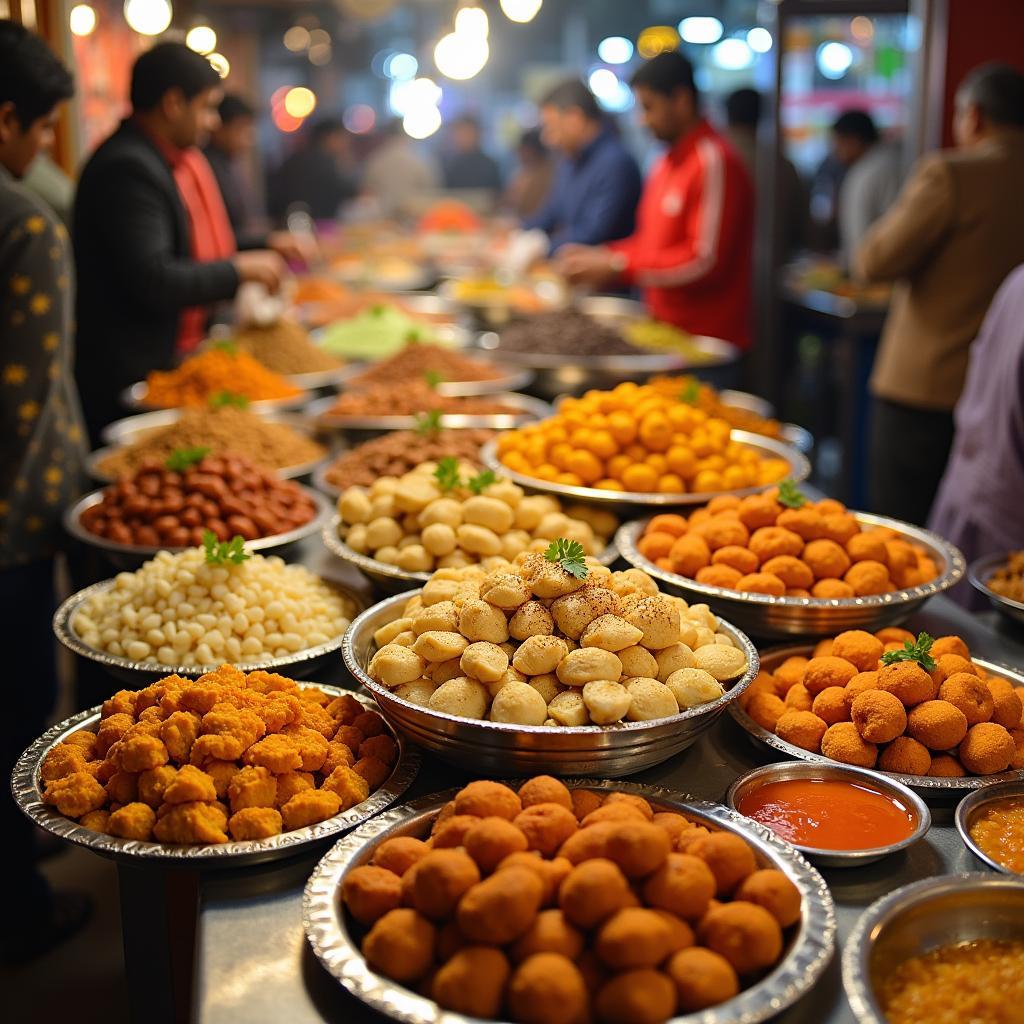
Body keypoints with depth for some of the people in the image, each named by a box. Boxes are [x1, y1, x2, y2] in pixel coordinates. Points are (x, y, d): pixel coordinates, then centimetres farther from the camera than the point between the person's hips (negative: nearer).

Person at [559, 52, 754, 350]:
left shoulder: (715, 163, -13)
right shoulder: (666, 166, 14)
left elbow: (705, 261, -19)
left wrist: (617, 265, -16)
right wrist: (599, 256, 6)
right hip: (665, 332, 8)